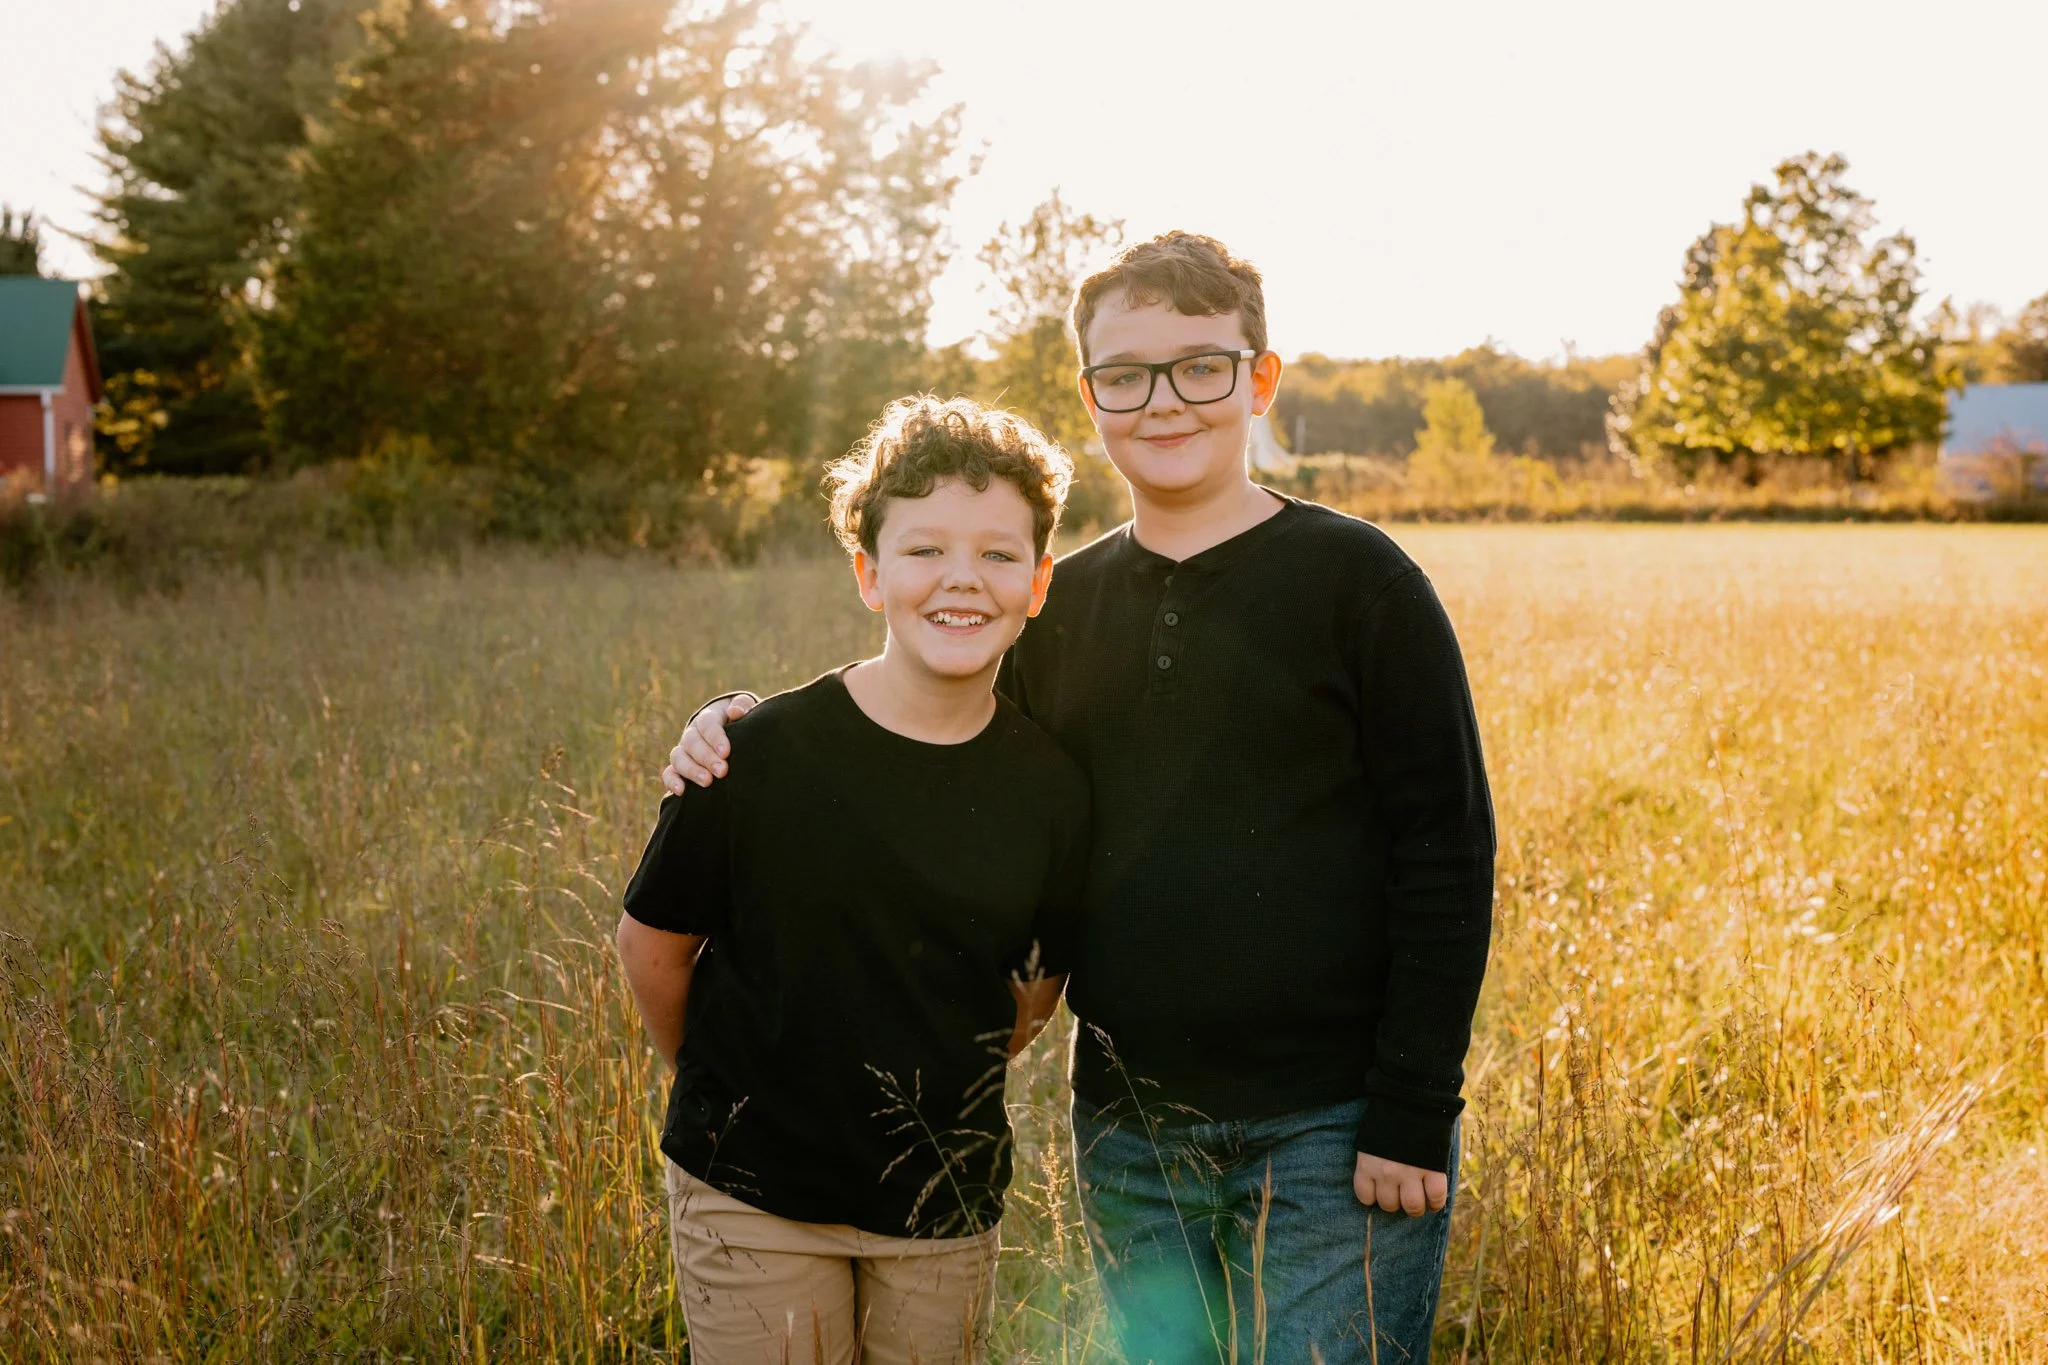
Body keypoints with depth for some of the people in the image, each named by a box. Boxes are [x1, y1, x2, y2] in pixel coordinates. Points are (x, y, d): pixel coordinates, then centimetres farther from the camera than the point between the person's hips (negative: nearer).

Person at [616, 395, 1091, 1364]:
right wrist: (727, 1089, 9)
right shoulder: (760, 751, -14)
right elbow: (652, 942, -2)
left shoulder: (1049, 786, -5)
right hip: (751, 1195, -2)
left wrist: (931, 1095, 9)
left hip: (946, 1206, 3)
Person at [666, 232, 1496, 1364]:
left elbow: (1446, 853, -7)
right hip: (1130, 1141, 4)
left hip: (1331, 1139, -4)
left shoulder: (1354, 578, -5)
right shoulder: (1064, 605, 9)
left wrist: (1411, 1115, -11)